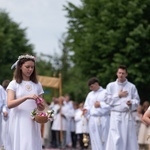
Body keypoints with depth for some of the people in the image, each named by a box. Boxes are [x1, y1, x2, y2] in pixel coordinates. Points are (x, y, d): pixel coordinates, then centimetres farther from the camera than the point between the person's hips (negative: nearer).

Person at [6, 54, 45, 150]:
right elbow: (9, 104, -13)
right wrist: (27, 97, -24)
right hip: (19, 123, -3)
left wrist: (41, 106, -9)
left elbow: (40, 108, 16)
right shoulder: (14, 84, 1)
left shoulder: (37, 85, 12)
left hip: (33, 123, 3)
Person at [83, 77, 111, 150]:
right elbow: (87, 106, 18)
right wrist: (86, 110, -2)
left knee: (105, 140, -5)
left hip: (103, 119, -5)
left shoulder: (105, 93, -1)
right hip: (92, 119, 5)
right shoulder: (90, 94, 17)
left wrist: (101, 104, -11)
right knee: (95, 140, 2)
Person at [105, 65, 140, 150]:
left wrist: (131, 103, -15)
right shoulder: (111, 86, 9)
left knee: (129, 139, -3)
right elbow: (108, 100, 5)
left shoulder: (132, 87, 6)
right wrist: (118, 96, -5)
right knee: (116, 140, -8)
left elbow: (137, 101, 5)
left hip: (128, 115, 0)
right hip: (116, 115, 0)